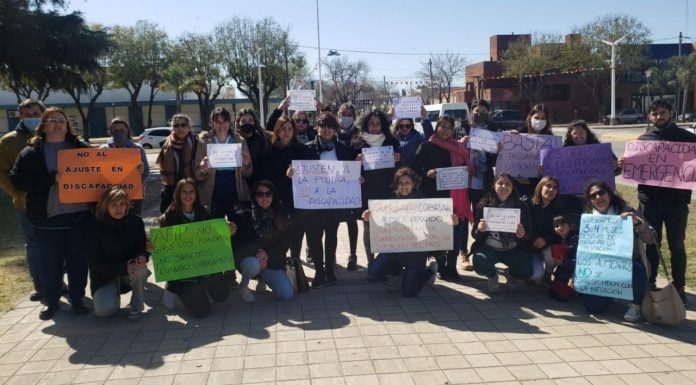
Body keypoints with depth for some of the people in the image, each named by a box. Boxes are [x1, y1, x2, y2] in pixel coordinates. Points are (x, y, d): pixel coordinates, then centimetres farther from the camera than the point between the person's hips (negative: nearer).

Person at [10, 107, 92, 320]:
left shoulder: (81, 148, 9)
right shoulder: (31, 152, 3)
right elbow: (18, 180, -6)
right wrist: (52, 178, -18)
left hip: (80, 214, 1)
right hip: (48, 216, -1)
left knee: (78, 258, 8)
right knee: (50, 261, 8)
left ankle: (77, 299, 20)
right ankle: (50, 301, 23)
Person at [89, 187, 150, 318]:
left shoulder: (135, 222, -10)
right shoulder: (97, 227, -16)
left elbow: (143, 246, -1)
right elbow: (95, 263, -15)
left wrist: (142, 257, -28)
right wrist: (123, 268, -29)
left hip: (130, 270, 2)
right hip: (105, 275, -2)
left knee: (141, 268, -34)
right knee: (104, 309, -25)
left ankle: (137, 304, -6)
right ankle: (114, 294, 13)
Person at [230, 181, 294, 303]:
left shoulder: (281, 216, 0)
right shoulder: (243, 215, -10)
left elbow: (286, 243, -1)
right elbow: (236, 243, -8)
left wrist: (268, 254, -17)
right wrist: (256, 254, -24)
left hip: (273, 261, 3)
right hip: (248, 259, -3)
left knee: (287, 295, -14)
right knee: (253, 264, -39)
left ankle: (265, 278, 18)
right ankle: (243, 286, -3)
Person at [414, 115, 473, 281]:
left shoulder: (459, 147, 13)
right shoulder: (426, 147, 3)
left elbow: (467, 168, 16)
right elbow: (417, 168, -1)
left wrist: (466, 172, -6)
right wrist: (428, 173, -19)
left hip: (456, 194, 3)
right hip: (435, 194, -3)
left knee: (457, 230, -1)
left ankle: (451, 266, 12)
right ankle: (441, 267, 12)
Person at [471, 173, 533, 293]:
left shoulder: (521, 206, -1)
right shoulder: (484, 205, -4)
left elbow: (529, 235, 0)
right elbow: (475, 234, -3)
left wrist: (522, 235, -24)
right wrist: (479, 230, -27)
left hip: (513, 249, 1)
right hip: (489, 247, -1)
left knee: (526, 271, -24)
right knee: (480, 266, -31)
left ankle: (510, 274, 17)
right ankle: (492, 275, 10)